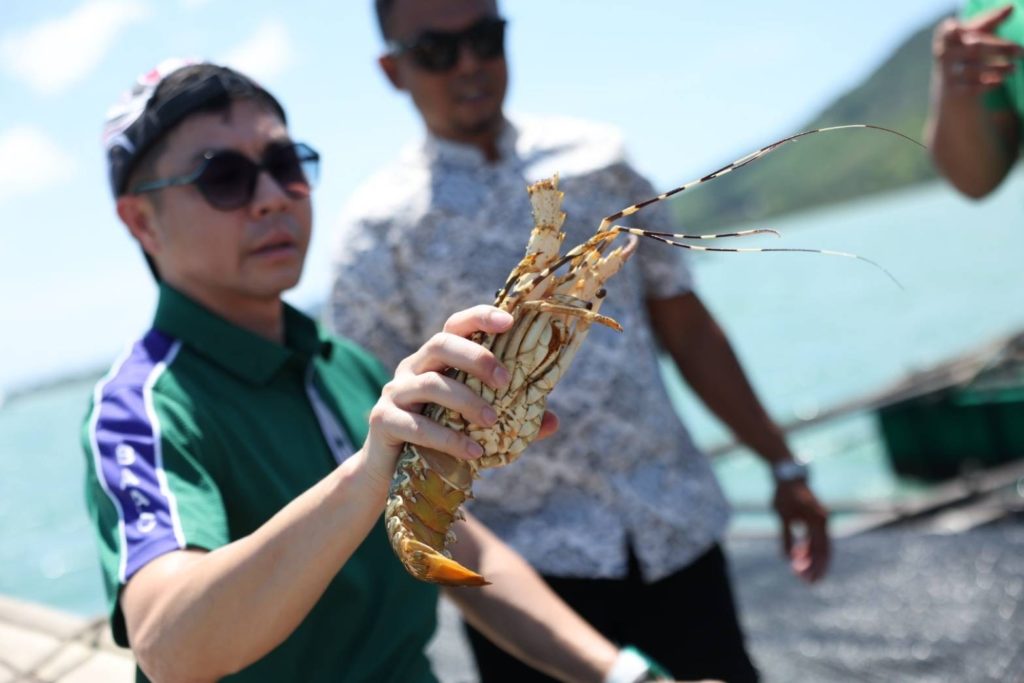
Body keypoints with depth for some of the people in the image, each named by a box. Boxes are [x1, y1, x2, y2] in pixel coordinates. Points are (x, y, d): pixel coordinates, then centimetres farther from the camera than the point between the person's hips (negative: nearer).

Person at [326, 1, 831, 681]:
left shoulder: (596, 158, 7)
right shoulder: (378, 226, -3)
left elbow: (685, 324, 11)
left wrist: (784, 465, 10)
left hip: (677, 530, 3)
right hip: (525, 558, -3)